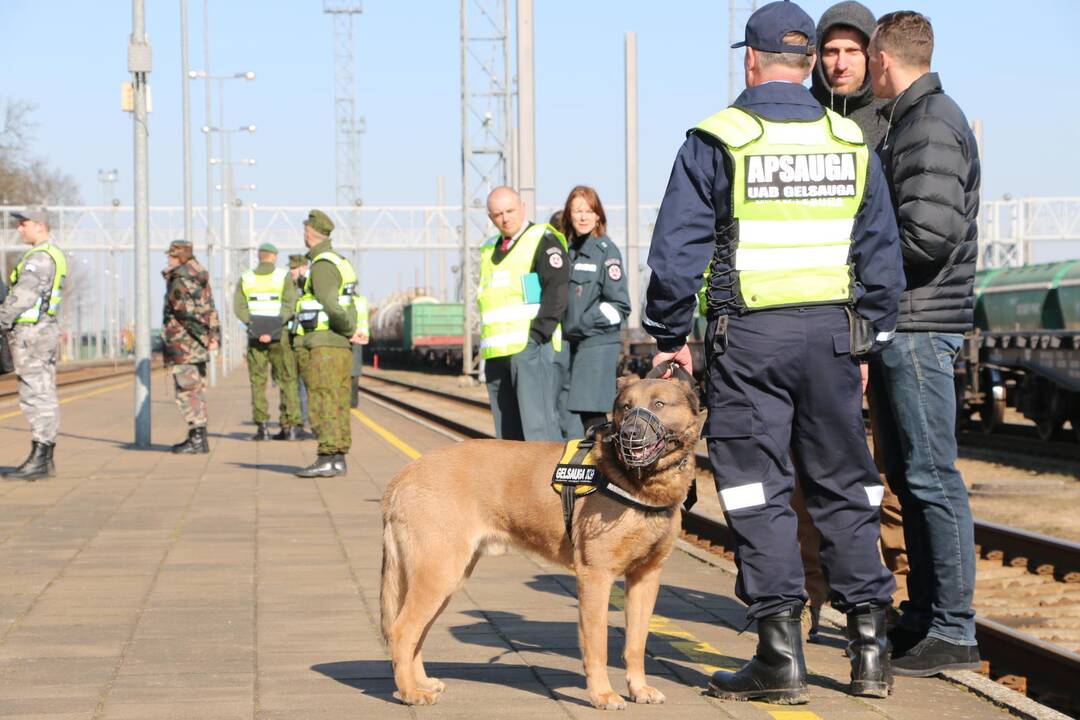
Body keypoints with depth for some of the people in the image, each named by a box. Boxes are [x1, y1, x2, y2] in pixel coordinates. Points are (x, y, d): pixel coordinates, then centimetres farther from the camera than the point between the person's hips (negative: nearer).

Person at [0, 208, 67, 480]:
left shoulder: (39, 257, -15)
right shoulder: (53, 256, 17)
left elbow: (22, 296, -23)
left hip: (30, 334, -10)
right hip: (44, 331, 10)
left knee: (35, 397, -10)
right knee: (44, 397, 9)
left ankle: (38, 461, -10)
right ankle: (45, 459, 11)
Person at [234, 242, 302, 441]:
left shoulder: (246, 279, 6)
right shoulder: (284, 276, -1)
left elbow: (239, 307, -5)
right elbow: (290, 305, -13)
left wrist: (253, 324, -11)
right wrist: (274, 328, -15)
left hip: (255, 335, 1)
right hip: (280, 335, -1)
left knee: (258, 381, 6)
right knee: (287, 380, 6)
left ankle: (262, 426, -1)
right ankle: (291, 426, 2)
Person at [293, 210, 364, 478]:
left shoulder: (322, 266, -15)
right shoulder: (339, 262, 17)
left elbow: (332, 307, -25)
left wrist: (350, 331, -10)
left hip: (324, 345, -10)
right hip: (340, 345, 10)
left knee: (324, 403, -8)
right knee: (338, 403, 9)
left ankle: (326, 459, -10)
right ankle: (338, 459, 11)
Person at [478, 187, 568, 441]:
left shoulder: (543, 240, 0)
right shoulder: (490, 251, 24)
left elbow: (557, 288, -10)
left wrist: (538, 332, -17)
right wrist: (487, 345, 16)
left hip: (530, 346, -8)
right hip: (497, 353, 8)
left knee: (538, 423, -15)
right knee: (506, 429, 8)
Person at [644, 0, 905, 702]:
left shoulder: (716, 141, -5)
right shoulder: (852, 143, 7)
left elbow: (676, 250, -6)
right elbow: (883, 255, 10)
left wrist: (670, 337, 4)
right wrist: (867, 341, 18)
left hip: (748, 336, -3)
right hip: (832, 333, 4)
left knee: (758, 492, 1)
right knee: (845, 487, 10)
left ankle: (781, 655, -1)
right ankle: (870, 649, 10)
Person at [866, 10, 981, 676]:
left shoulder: (932, 124, -13)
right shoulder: (910, 121, 19)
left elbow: (929, 234, -22)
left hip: (921, 327, -11)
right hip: (901, 325, 11)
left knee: (933, 478, -8)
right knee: (909, 477, 14)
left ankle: (953, 632, -5)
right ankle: (923, 614, 22)